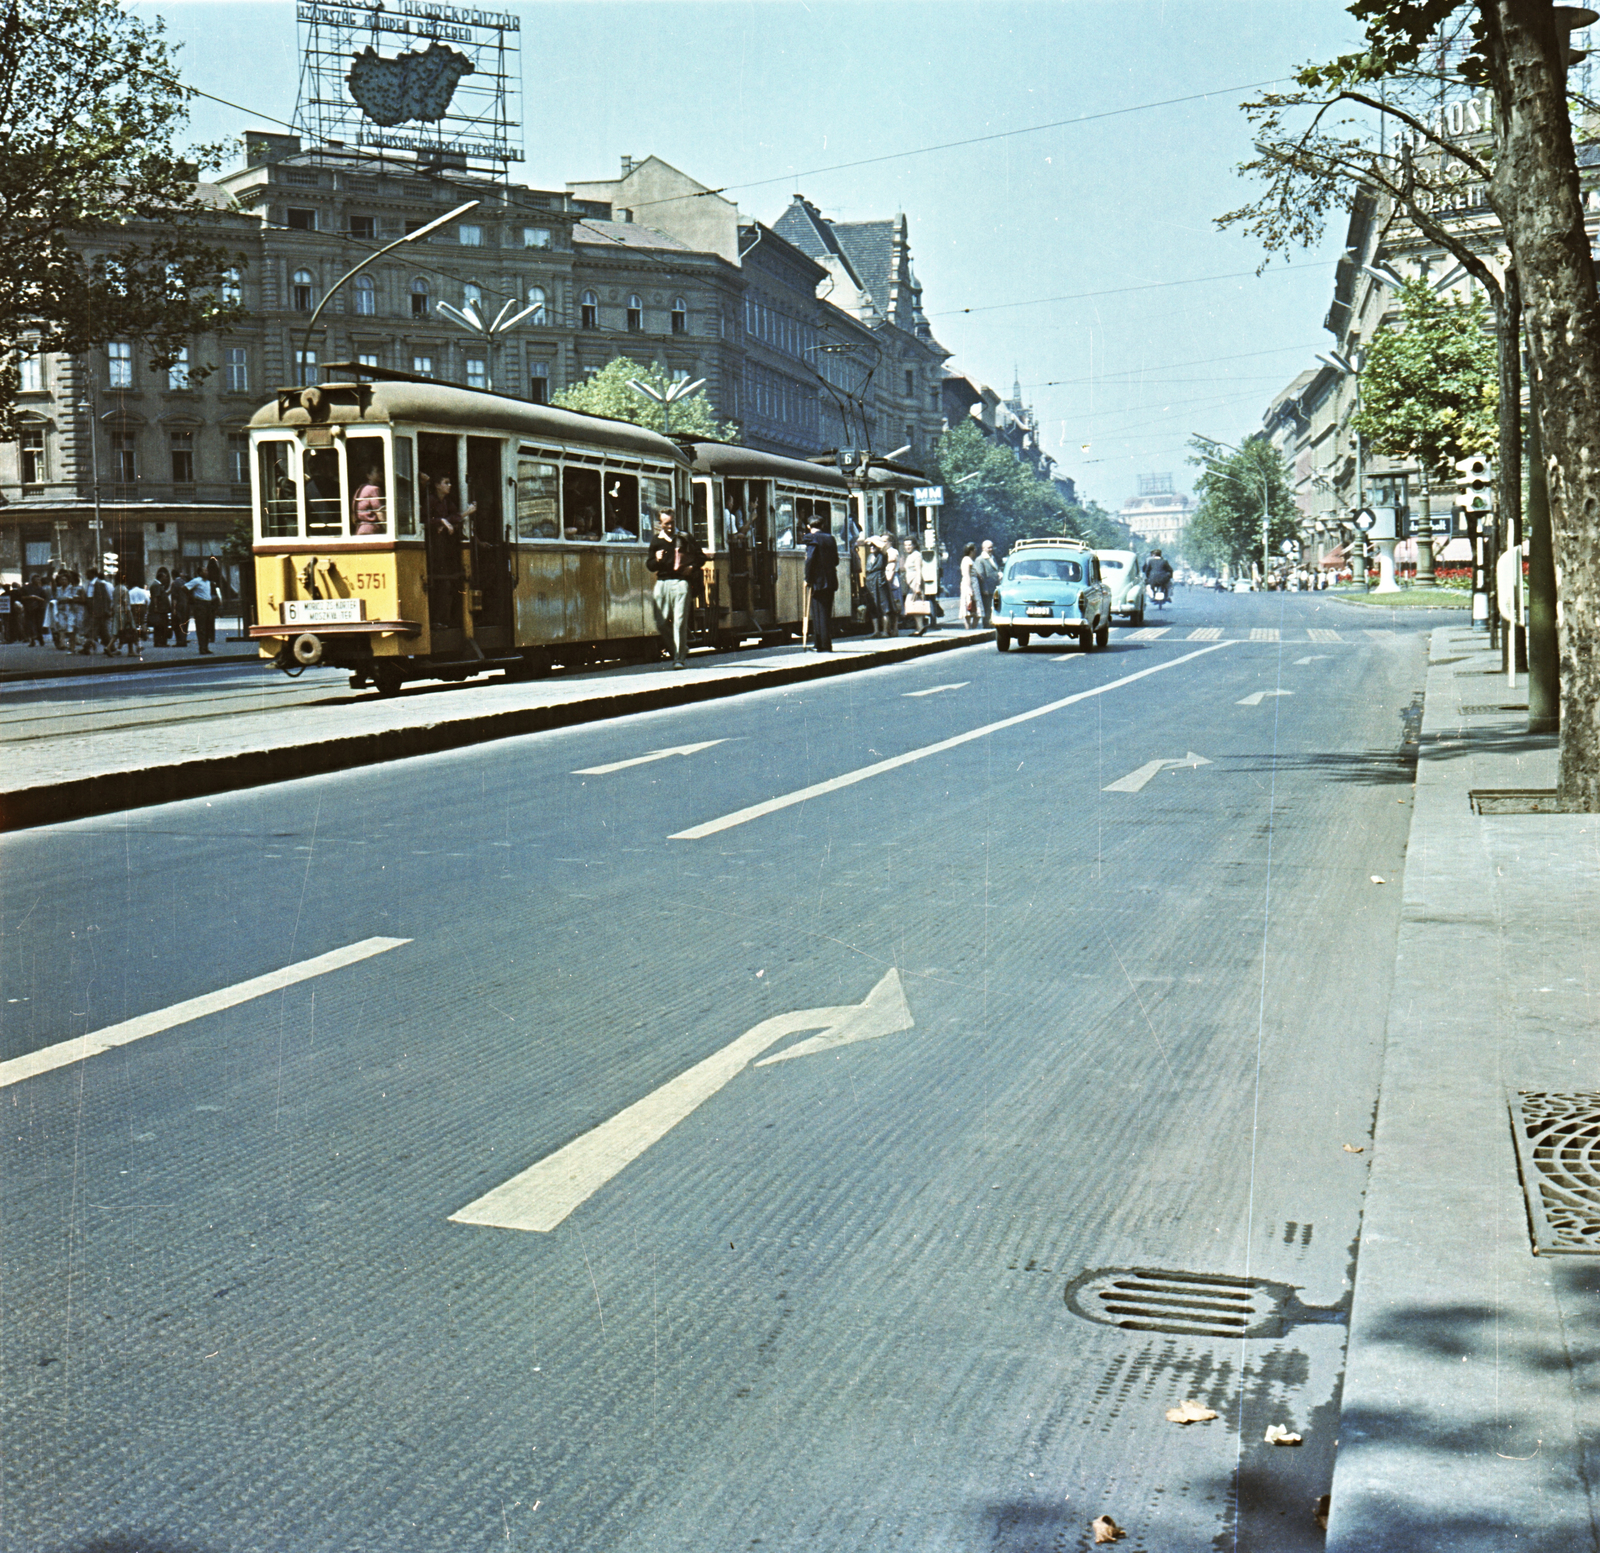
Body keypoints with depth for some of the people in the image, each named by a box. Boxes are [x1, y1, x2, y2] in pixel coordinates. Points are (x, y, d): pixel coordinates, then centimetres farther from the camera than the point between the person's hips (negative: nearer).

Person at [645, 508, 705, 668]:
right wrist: (656, 560, -7)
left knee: (679, 621, -12)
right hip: (662, 583, 3)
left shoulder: (685, 538, 7)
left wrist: (691, 567, -7)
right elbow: (649, 566, 15)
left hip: (681, 582, -3)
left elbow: (701, 556, 11)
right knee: (661, 623, 0)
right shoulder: (656, 542, 14)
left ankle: (680, 658, -7)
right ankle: (677, 652, 18)